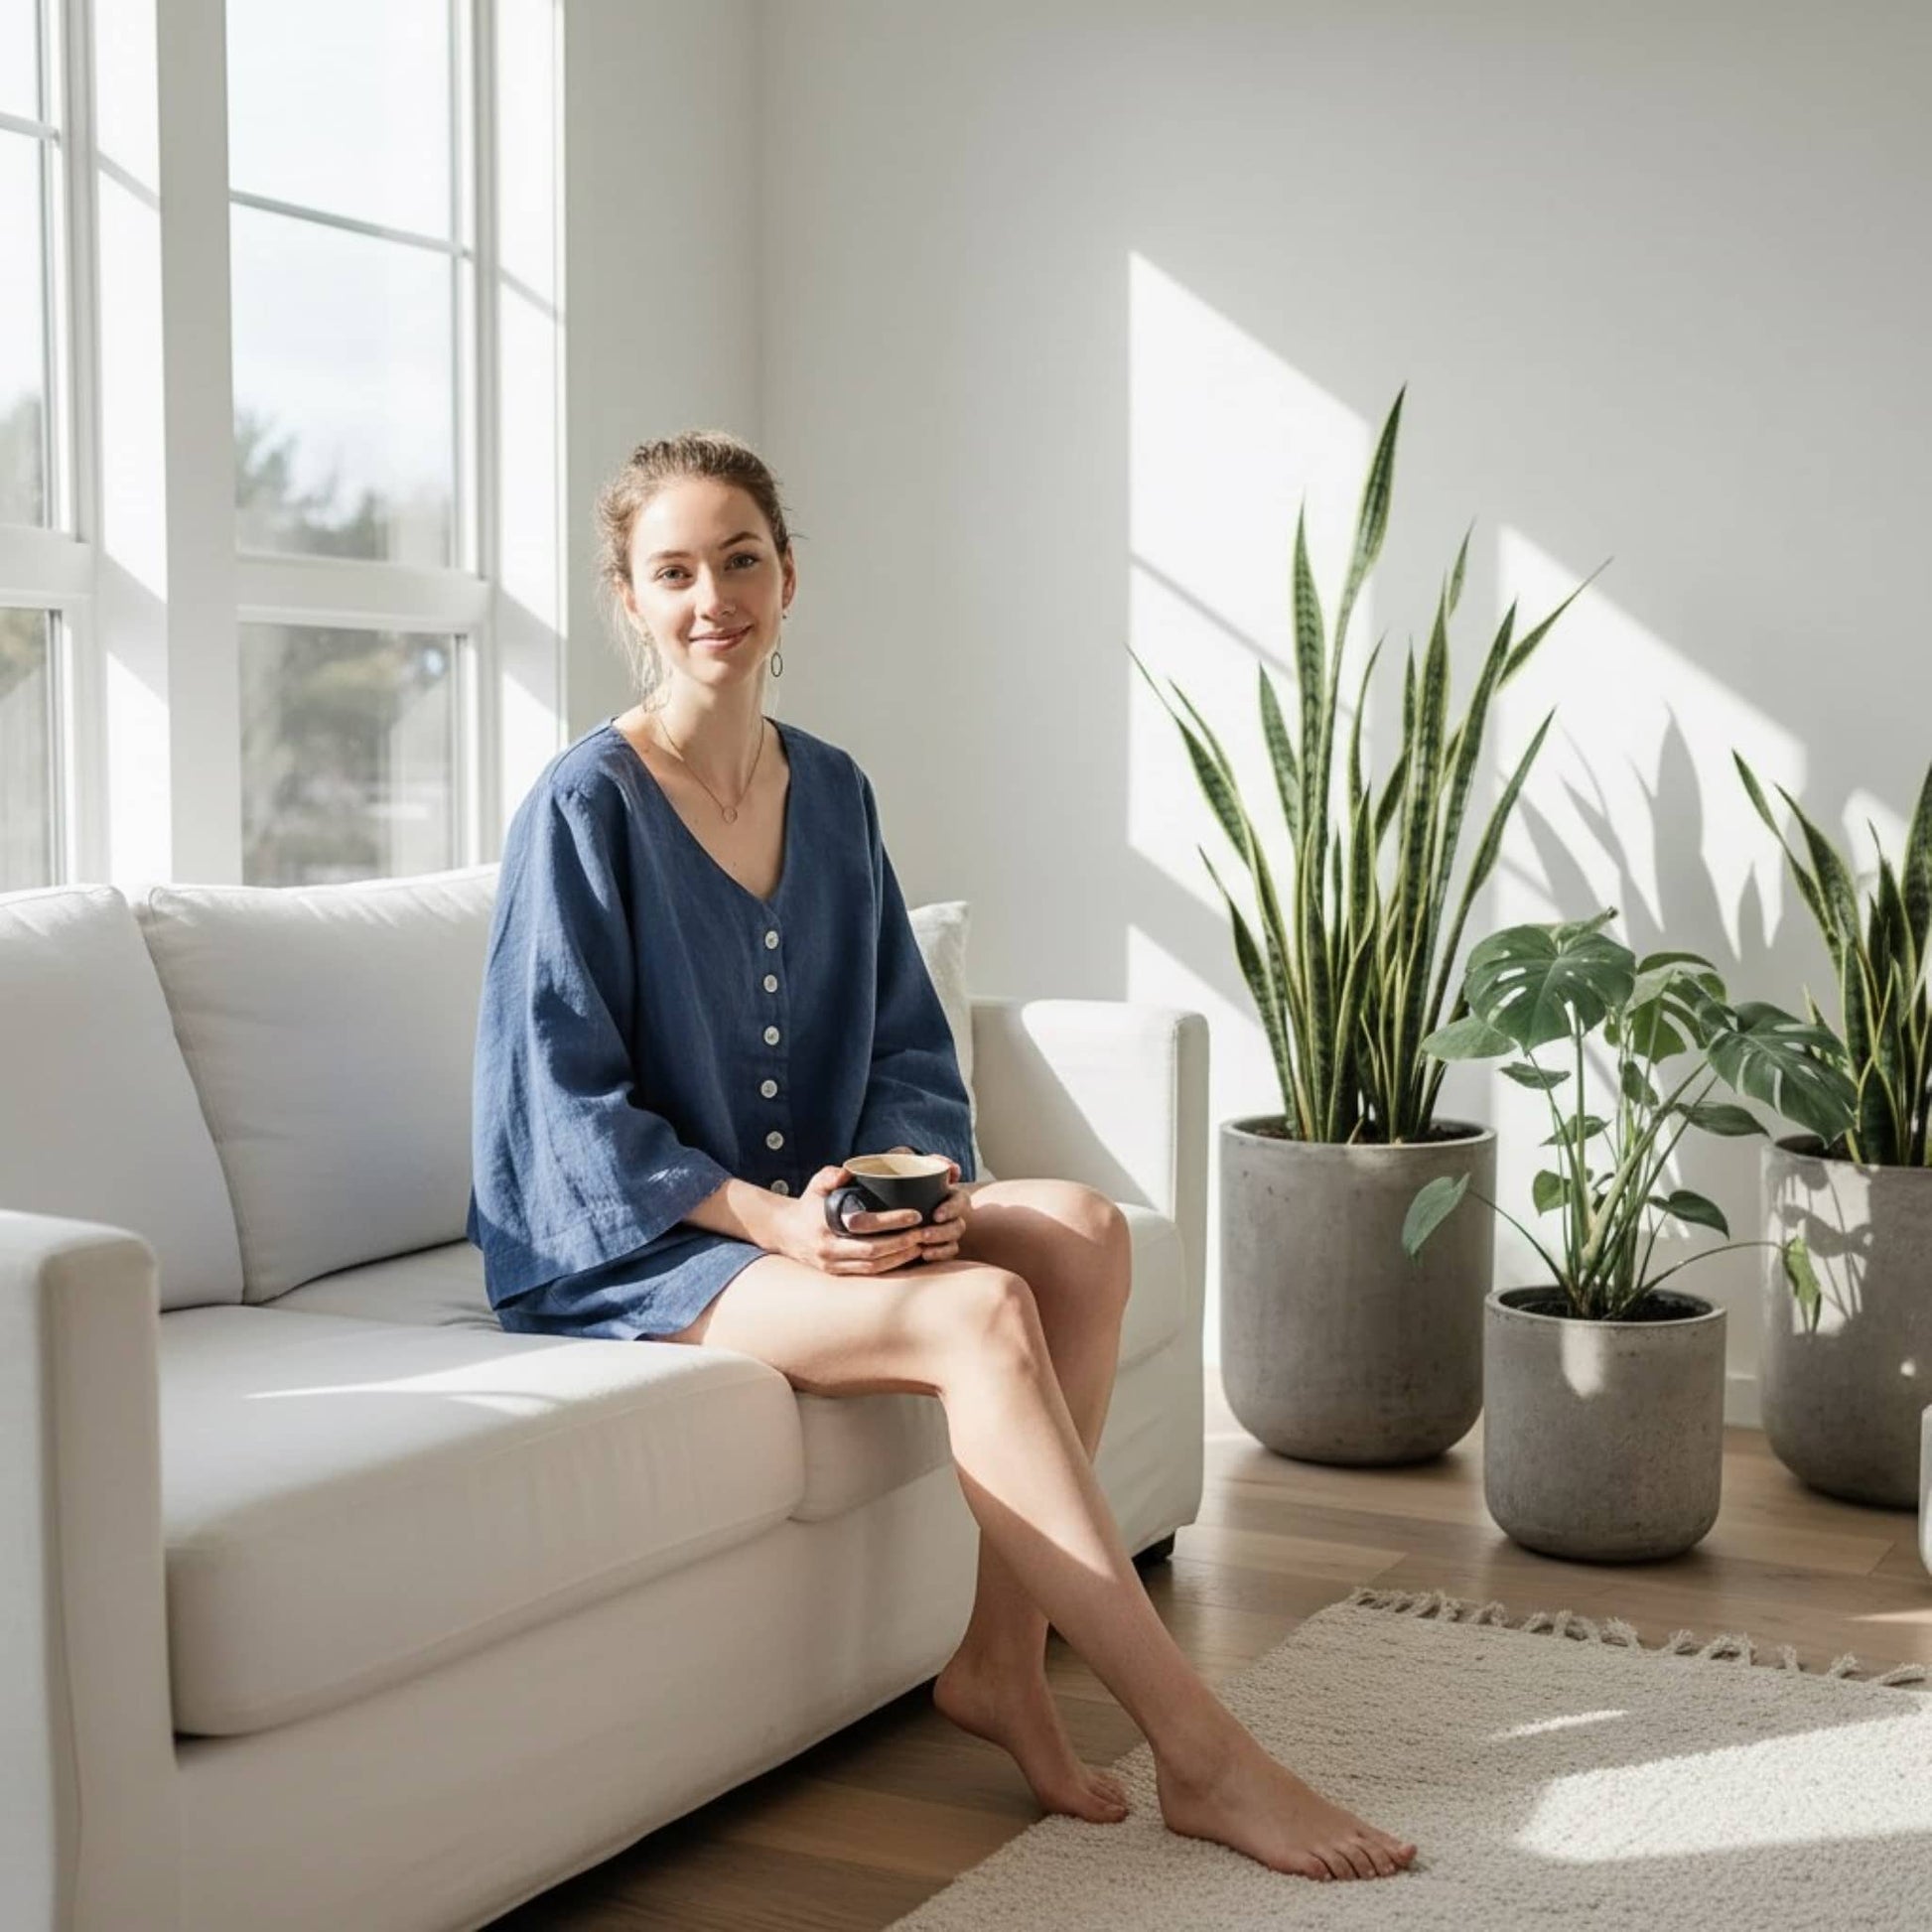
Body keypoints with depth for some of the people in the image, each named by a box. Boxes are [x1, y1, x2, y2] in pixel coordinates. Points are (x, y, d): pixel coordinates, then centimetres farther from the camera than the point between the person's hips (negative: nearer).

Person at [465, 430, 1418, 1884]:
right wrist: (771, 1216, -25)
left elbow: (908, 1045, 9)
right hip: (623, 1243, -7)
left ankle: (1003, 1660, -10)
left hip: (814, 1207, 7)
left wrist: (912, 1176, -12)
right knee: (983, 1315, -28)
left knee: (1086, 1232, -17)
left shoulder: (829, 792, 8)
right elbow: (568, 1105, -15)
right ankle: (1198, 1754, -22)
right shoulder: (584, 808, -12)